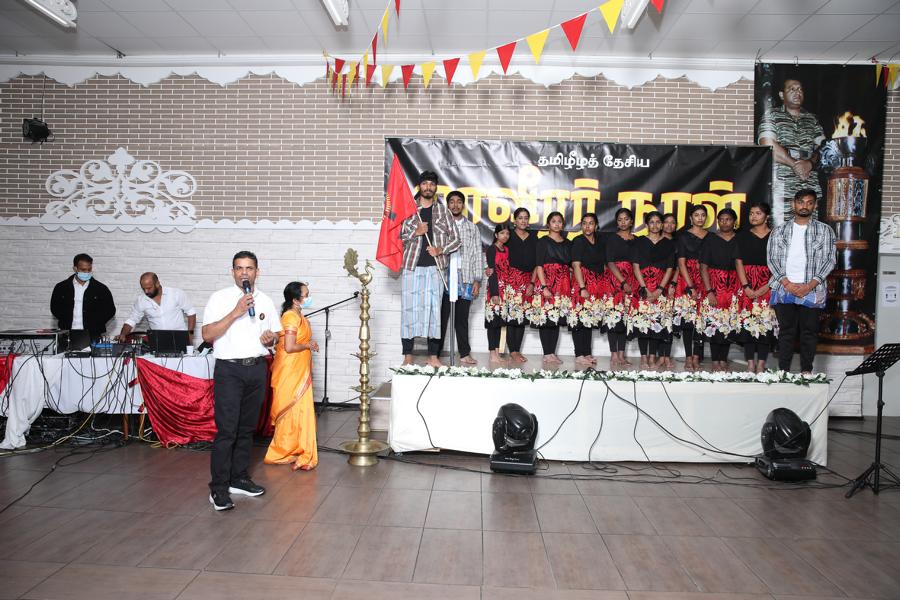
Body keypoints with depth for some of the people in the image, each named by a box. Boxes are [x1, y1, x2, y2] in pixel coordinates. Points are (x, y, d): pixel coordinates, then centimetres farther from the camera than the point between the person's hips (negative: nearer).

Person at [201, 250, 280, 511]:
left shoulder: (265, 301, 11)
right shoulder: (220, 298, -3)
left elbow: (274, 334, 19)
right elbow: (207, 335, -12)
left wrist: (270, 339, -5)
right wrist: (235, 312, -19)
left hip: (257, 369, 5)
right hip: (229, 369, -5)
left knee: (247, 428, 12)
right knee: (226, 430, -8)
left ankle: (239, 478, 24)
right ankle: (218, 489, 0)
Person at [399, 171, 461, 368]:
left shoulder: (443, 211, 10)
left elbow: (455, 239, 9)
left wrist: (441, 250, -8)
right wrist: (415, 233, -9)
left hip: (435, 268, 1)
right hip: (412, 267, 0)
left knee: (434, 309, 0)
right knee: (409, 309, 0)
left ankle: (433, 356, 6)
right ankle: (408, 356, 8)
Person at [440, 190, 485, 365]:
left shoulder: (472, 228, 14)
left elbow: (478, 255, 11)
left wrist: (477, 280, 3)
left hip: (465, 279, 2)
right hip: (444, 277, -2)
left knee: (462, 318, 7)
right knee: (441, 317, -3)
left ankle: (465, 354, 13)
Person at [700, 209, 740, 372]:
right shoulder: (710, 240, 4)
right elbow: (704, 268, -1)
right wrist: (709, 291, -9)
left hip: (734, 288, 2)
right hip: (714, 286, -1)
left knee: (730, 324, 0)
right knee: (713, 323, -6)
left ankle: (724, 360, 9)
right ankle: (715, 361, 2)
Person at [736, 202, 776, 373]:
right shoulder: (743, 236, 10)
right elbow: (739, 262, 4)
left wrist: (767, 287, -13)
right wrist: (746, 287, -7)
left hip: (769, 284, -1)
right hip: (748, 284, 1)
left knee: (766, 322, -5)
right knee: (748, 321, -3)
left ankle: (761, 365, -2)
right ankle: (750, 364, 0)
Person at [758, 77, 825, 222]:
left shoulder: (812, 119, 22)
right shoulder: (771, 116, 7)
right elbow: (769, 146, -7)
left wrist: (810, 163, -8)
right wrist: (795, 164, -7)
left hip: (811, 186, 5)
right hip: (781, 186, -4)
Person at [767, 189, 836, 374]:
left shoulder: (825, 231, 8)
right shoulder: (779, 231, 10)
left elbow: (830, 259, 3)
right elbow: (772, 260, 5)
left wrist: (810, 285, -9)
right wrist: (787, 283, -9)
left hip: (812, 290, 0)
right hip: (784, 289, 0)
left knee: (809, 332, 3)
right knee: (786, 331, 3)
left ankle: (806, 371, 10)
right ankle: (783, 372, 7)